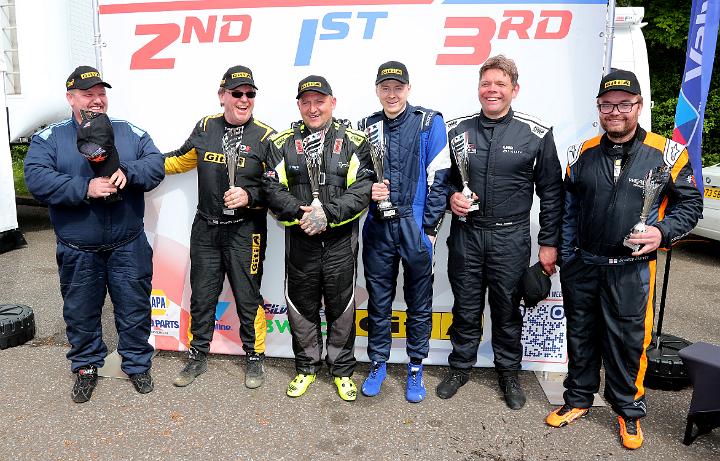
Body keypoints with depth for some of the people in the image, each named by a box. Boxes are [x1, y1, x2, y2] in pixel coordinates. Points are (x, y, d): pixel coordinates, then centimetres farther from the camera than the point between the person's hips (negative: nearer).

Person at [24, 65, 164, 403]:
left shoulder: (130, 132, 4)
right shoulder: (48, 138, 0)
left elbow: (156, 164, -6)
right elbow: (36, 179, -14)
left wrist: (128, 173, -25)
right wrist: (85, 188, -25)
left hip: (128, 247, 1)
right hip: (77, 251, 0)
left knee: (134, 309, 11)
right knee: (81, 312, 15)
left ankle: (137, 363, 31)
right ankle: (86, 366, 36)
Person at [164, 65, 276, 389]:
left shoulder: (264, 137, -7)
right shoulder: (205, 128, 5)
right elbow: (181, 159, 22)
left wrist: (249, 196, -21)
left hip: (245, 232, -4)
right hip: (205, 229, 4)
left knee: (248, 298, 6)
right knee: (201, 297, 13)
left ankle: (254, 357, 26)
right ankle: (198, 356, 32)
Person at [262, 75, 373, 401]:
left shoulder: (354, 142, 0)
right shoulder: (282, 143, 5)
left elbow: (363, 189, -9)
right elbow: (273, 189, -2)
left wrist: (328, 213, -20)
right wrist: (300, 212, -18)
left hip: (340, 240, -1)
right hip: (299, 240, 2)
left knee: (341, 306, 9)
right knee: (301, 305, 12)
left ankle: (342, 369, 28)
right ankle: (306, 366, 32)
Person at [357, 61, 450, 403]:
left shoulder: (429, 124, -2)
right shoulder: (366, 127, 7)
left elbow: (438, 179, -4)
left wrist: (430, 228, -7)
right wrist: (369, 191, -7)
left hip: (416, 228, -2)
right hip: (378, 228, 3)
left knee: (419, 303, 10)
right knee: (378, 301, 12)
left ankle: (415, 368, 26)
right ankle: (378, 363, 29)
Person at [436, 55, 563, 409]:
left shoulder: (537, 134, -3)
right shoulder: (456, 130, 1)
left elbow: (551, 192, 2)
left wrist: (549, 242, 0)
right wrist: (451, 196, -9)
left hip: (511, 238, -1)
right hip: (465, 234, 1)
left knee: (507, 309, 11)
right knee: (466, 307, 12)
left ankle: (508, 372, 32)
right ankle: (460, 367, 32)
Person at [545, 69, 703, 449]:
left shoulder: (667, 153, -4)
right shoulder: (582, 154, 4)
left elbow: (690, 204, 3)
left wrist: (662, 233, -14)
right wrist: (567, 259, 7)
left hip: (631, 271, -3)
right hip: (582, 267, 3)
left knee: (628, 342, 6)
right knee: (580, 336, 14)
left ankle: (629, 412, 29)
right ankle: (578, 400, 34)